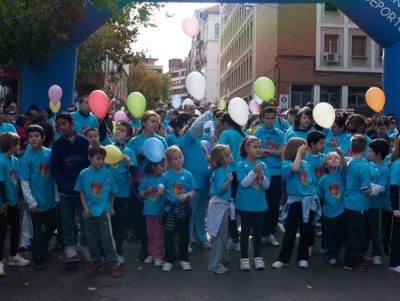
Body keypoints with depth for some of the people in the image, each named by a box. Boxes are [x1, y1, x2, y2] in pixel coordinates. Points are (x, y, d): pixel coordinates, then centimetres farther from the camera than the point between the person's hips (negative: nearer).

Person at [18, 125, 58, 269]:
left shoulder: (49, 153, -2)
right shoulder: (27, 157, -12)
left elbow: (54, 176, 4)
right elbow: (24, 182, -10)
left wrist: (57, 196, 4)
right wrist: (31, 202, -12)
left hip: (49, 198, 4)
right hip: (36, 201, -4)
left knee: (52, 225, 18)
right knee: (37, 230, 8)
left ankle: (43, 248, 42)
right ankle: (37, 257, 25)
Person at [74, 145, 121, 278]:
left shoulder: (107, 173, -6)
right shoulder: (84, 174, -4)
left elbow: (112, 192, 3)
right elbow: (81, 192, 3)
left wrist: (111, 207, 6)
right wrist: (85, 208, -3)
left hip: (104, 210, -2)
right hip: (90, 211, 2)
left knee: (107, 238, -3)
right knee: (92, 238, 12)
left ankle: (113, 263, 5)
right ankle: (96, 262, 27)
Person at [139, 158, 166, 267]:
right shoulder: (147, 178, -1)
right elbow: (140, 194, 6)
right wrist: (147, 191, -13)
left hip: (161, 211, -3)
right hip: (149, 211, 3)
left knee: (159, 234, 5)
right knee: (151, 234, 14)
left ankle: (158, 256, 12)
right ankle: (151, 254, 27)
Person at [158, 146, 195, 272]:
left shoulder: (187, 175, -4)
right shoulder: (166, 176, -7)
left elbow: (192, 191, 1)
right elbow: (161, 192, -2)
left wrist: (187, 195, -18)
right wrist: (160, 192, -24)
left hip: (183, 208, 1)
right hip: (169, 208, -1)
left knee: (184, 235, 11)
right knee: (169, 236, 7)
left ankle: (184, 259, 25)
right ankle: (168, 260, 19)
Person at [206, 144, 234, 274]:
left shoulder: (223, 169, 8)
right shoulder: (221, 171, -21)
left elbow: (214, 182, 23)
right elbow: (220, 190, -26)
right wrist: (229, 181, -39)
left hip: (223, 204, 10)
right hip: (220, 205, -10)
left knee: (223, 234, 22)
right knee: (220, 236, -4)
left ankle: (223, 257, 37)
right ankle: (215, 265, 3)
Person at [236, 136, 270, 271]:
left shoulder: (263, 165, 1)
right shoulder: (241, 165, -8)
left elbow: (267, 185, -2)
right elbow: (244, 183, -17)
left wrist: (261, 176, -21)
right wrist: (254, 172, -26)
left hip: (260, 204, 3)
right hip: (246, 204, -3)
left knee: (258, 231, 11)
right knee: (245, 231, 6)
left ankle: (257, 257, 23)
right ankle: (244, 258, 14)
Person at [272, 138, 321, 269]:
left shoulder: (306, 164, 6)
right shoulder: (286, 163, -8)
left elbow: (311, 183, 13)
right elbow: (295, 168, -32)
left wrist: (314, 195, 7)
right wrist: (299, 152, -20)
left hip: (309, 201, 5)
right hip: (295, 201, -4)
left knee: (306, 232, 11)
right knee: (290, 231, 2)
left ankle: (303, 257, 23)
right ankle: (283, 258, 11)